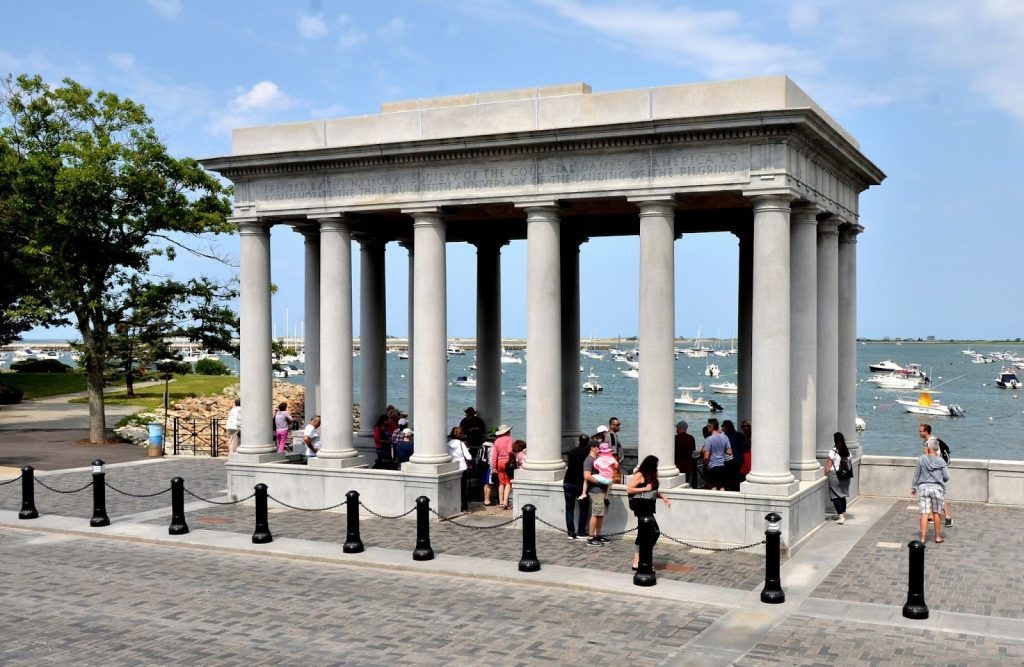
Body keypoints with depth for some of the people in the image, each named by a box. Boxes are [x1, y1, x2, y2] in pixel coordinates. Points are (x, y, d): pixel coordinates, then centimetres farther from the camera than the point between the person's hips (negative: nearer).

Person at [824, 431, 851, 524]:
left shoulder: (833, 451, -14)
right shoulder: (847, 451, 4)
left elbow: (828, 466, -13)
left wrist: (825, 475, -3)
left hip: (834, 475, -6)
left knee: (835, 496, -2)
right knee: (843, 495, 16)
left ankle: (841, 516, -11)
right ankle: (843, 515, 21)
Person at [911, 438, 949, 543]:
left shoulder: (921, 459, -6)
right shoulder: (940, 461, -5)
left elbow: (916, 475, 1)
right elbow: (946, 477, -2)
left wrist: (913, 488, 13)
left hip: (923, 487, -1)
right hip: (937, 488, 1)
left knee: (924, 513, 1)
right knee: (936, 513, 12)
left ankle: (923, 538, -1)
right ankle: (938, 537, 21)